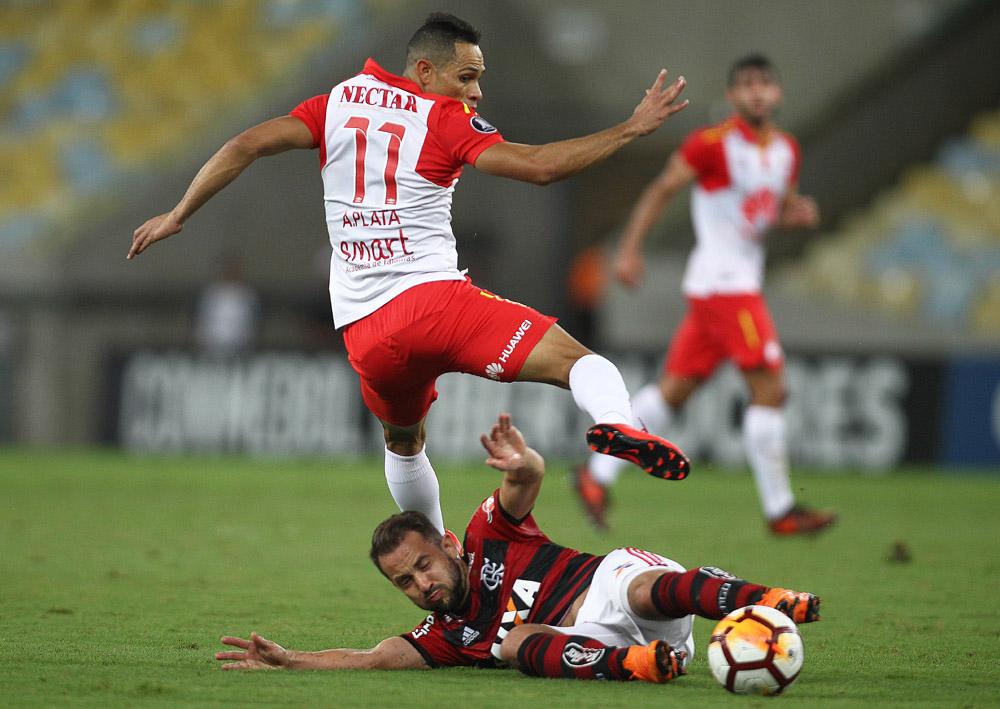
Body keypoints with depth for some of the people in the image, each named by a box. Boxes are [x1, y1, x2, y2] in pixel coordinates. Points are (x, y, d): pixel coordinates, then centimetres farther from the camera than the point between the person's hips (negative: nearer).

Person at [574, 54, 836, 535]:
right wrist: (630, 249, -10)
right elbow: (661, 189, -6)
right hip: (722, 281, -8)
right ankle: (779, 510, -4)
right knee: (770, 389, -10)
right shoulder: (713, 144, -11)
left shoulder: (786, 151, 12)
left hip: (743, 281, 8)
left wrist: (797, 212, 0)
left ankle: (597, 473, 15)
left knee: (675, 389, 10)